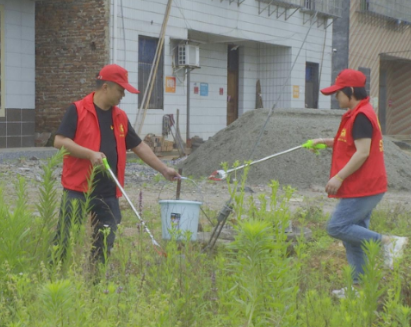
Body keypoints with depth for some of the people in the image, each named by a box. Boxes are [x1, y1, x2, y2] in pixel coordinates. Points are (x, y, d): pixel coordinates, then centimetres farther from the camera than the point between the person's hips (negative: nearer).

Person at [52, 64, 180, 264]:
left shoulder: (120, 117, 13)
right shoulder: (77, 110, -5)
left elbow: (139, 146, 19)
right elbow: (59, 141, -13)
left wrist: (164, 169, 19)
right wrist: (90, 154, -22)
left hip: (108, 193, 6)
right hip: (77, 190, -6)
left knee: (105, 244, 8)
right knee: (64, 241, -2)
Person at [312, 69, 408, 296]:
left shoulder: (361, 116, -16)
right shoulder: (359, 114, 17)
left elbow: (362, 152, -23)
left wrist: (339, 177, -20)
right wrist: (327, 142, 21)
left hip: (362, 189, -10)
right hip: (365, 187, 10)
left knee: (337, 227, -11)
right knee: (352, 236, 11)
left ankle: (387, 242, -9)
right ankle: (360, 284, 15)